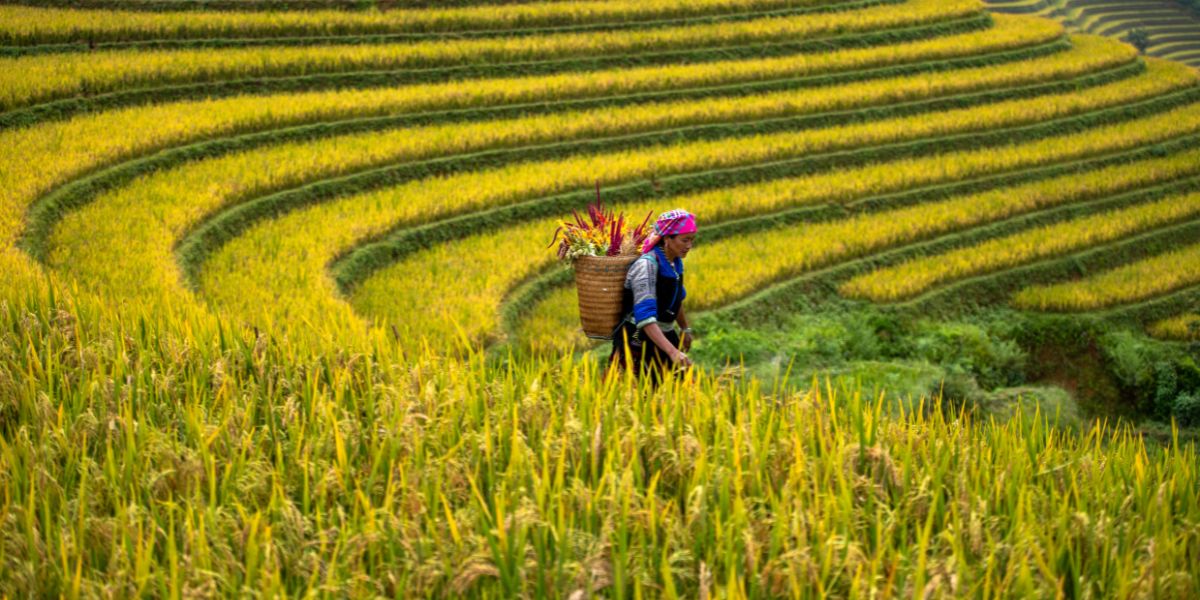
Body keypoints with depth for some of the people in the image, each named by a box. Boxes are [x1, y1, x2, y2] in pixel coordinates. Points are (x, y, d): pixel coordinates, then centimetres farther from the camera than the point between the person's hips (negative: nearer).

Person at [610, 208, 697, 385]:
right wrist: (672, 351, -41)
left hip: (664, 337, 8)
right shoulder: (647, 265, -22)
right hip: (638, 343, -8)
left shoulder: (675, 262, 3)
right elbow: (645, 316, -32)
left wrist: (685, 328, 36)